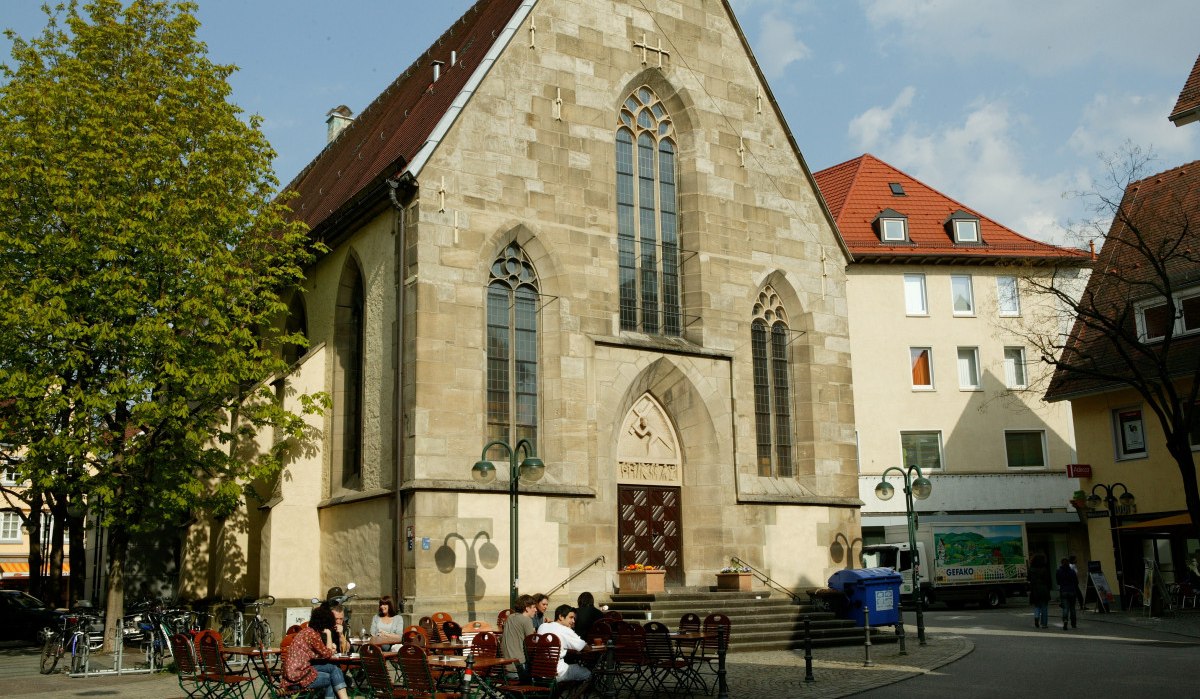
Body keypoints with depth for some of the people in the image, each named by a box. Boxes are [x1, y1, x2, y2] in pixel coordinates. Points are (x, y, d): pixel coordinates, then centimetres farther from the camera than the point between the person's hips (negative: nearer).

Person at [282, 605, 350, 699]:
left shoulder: (307, 630, 11)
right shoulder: (312, 634, -17)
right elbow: (327, 654, -7)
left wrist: (330, 648, 3)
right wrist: (329, 633, -2)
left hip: (299, 669, 8)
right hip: (298, 676, -8)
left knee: (333, 668, 5)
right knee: (333, 678, 3)